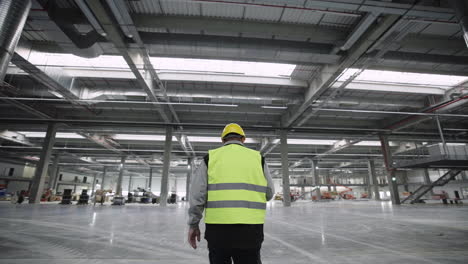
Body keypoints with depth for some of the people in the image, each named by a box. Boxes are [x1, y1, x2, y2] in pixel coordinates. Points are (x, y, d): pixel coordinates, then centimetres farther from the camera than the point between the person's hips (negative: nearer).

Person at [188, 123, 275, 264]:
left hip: (218, 228, 0)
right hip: (250, 229, 1)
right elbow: (269, 193, 8)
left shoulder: (211, 157, 2)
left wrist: (193, 225, 8)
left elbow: (197, 194, -2)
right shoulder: (257, 157, 4)